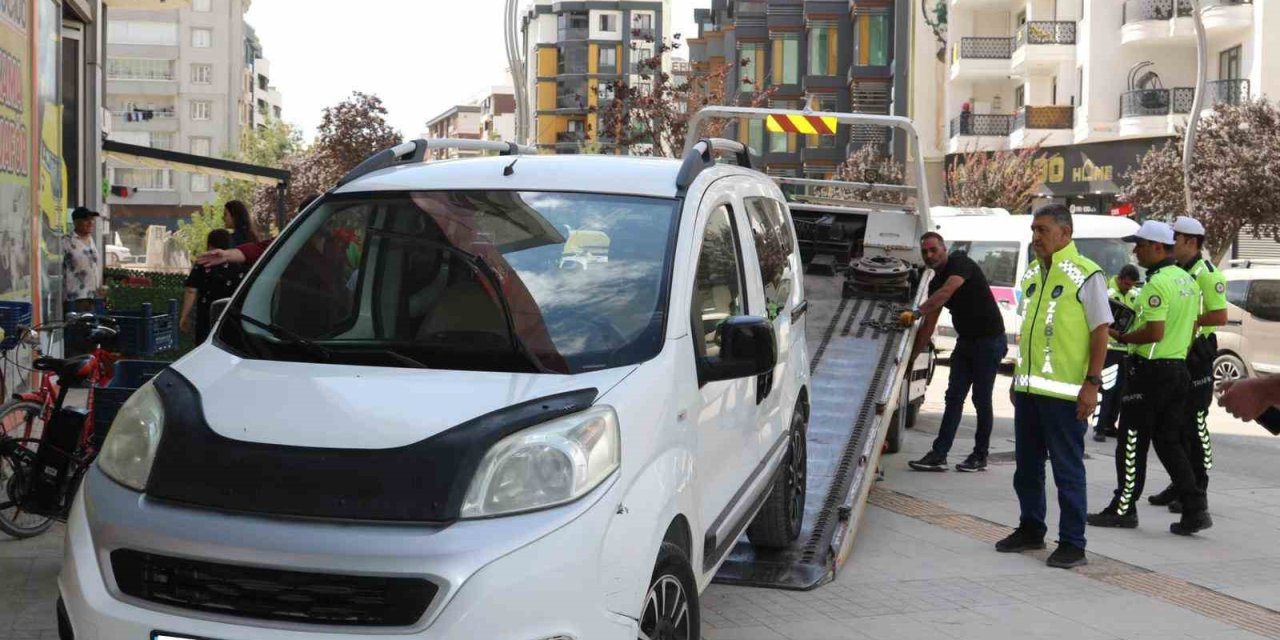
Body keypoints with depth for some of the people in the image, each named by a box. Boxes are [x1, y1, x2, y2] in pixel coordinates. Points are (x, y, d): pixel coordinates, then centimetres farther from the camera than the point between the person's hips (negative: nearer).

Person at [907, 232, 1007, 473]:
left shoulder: (960, 263, -14)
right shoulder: (935, 283, 9)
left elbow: (947, 292, -34)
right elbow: (929, 325, 10)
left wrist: (917, 312, -44)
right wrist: (912, 356, 5)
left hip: (990, 340, -8)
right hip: (965, 341, 8)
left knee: (981, 399, -2)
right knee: (954, 397, 2)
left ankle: (980, 457, 9)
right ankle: (938, 455, -1)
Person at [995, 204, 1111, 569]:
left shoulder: (1085, 274, -8)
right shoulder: (1033, 274, 14)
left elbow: (1100, 331, -10)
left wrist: (1092, 383, -15)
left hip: (1064, 392, -7)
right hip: (1028, 389, 7)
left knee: (1067, 470, -1)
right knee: (1027, 467, 15)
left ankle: (1072, 544, 7)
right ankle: (1031, 530, 29)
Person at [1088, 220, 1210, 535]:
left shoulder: (1157, 283, -17)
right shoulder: (1187, 281, 13)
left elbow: (1155, 332, -24)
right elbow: (1191, 328, 19)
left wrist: (1121, 337, -10)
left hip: (1152, 370, -9)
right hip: (1178, 369, 9)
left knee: (1132, 443, 1)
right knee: (1170, 443, 12)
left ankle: (1123, 509, 8)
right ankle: (1194, 510, 7)